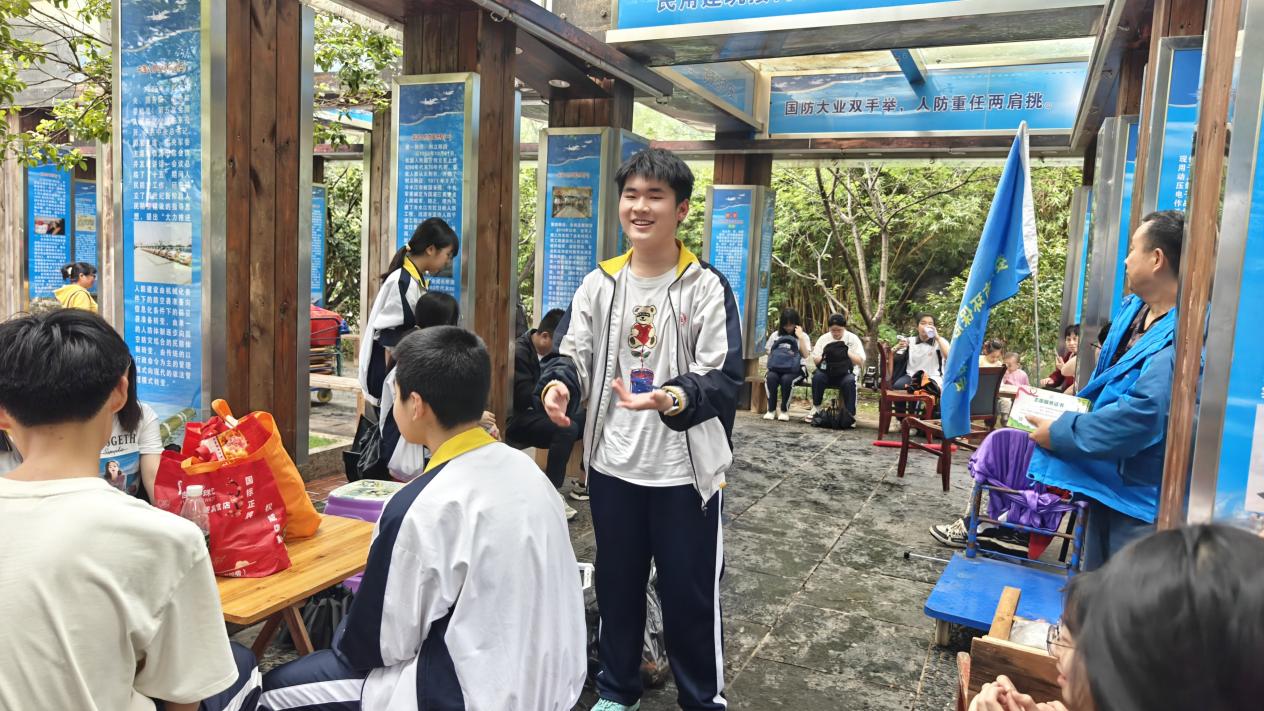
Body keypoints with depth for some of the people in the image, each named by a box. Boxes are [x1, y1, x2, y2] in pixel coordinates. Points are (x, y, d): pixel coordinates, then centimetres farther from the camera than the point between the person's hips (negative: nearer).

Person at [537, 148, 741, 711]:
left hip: (684, 470, -4)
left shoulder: (707, 287, -9)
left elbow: (725, 378, -15)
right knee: (616, 585, 19)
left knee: (690, 593, 9)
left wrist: (672, 399, -36)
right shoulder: (599, 284, 4)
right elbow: (571, 353, 4)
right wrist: (557, 384, -20)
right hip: (612, 465, 4)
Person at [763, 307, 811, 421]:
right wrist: (778, 356, -3)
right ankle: (771, 409, -19)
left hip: (795, 369, -2)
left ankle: (785, 410, -17)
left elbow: (805, 355, -7)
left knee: (786, 379, -36)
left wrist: (800, 337, -13)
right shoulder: (775, 335, 14)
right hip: (776, 368, 2)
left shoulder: (803, 336, 7)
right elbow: (768, 352, 18)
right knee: (770, 377, -32)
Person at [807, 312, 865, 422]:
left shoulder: (853, 338, 2)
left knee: (849, 381, -35)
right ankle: (816, 409, -14)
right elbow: (815, 360, 4)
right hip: (827, 372, 2)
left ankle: (850, 415, -24)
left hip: (847, 372, -1)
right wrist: (824, 356, -17)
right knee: (817, 377, -31)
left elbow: (861, 361, -4)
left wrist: (847, 352, -18)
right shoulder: (823, 339, 7)